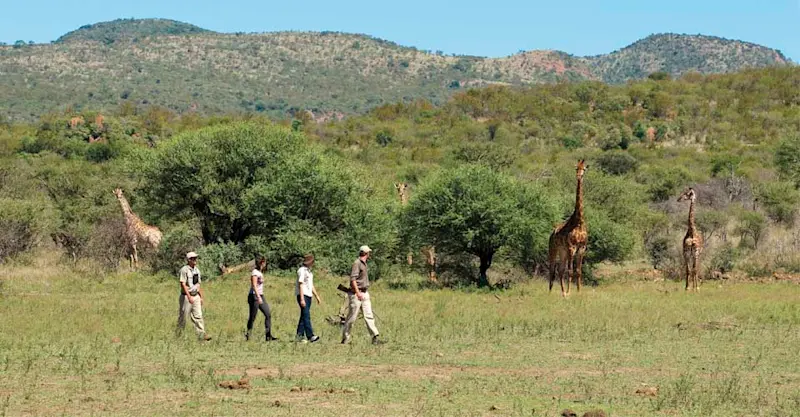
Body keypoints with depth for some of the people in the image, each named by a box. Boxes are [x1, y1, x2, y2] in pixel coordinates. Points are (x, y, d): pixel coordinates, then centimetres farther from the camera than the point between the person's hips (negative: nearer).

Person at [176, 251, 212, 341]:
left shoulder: (197, 270, 12)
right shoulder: (184, 270, -12)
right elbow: (183, 284, -19)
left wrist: (201, 297, 16)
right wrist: (189, 297, -26)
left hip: (195, 296, 7)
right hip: (186, 296, -7)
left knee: (198, 316, -1)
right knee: (183, 316, 1)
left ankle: (202, 334, -5)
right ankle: (178, 335, 12)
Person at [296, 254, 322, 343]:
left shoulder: (309, 271, 19)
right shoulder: (302, 270, -10)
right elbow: (301, 285, -16)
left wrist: (317, 296, 25)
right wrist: (302, 299, -21)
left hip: (308, 295, 10)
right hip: (302, 295, -10)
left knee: (304, 316, 8)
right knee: (306, 316, -15)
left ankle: (299, 336, 10)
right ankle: (310, 336, -23)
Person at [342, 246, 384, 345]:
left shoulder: (364, 264, 16)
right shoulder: (357, 263, -12)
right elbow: (353, 278, -20)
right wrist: (358, 292, -25)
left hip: (365, 293, 9)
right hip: (356, 293, -9)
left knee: (369, 316, 1)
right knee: (352, 317, -3)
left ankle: (375, 338, -4)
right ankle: (345, 338, 7)